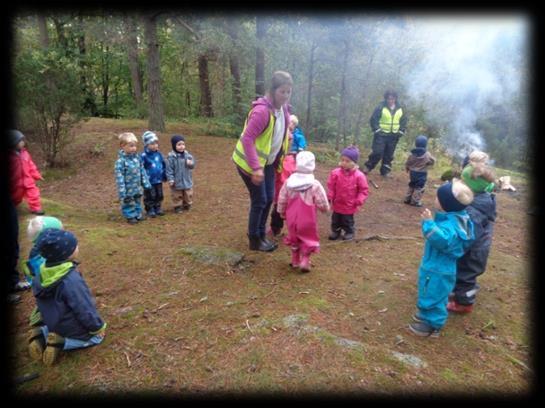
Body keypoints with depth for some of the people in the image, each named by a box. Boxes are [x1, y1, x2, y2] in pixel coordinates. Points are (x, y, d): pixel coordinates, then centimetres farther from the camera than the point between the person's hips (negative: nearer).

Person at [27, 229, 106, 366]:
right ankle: (61, 343, -3)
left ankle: (42, 335, 9)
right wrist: (98, 327, -9)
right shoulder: (71, 280, -36)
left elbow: (45, 303, 4)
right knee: (96, 337, 19)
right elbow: (85, 310, -27)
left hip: (54, 323, 7)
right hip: (75, 330, -7)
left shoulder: (43, 273, -11)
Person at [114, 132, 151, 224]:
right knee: (129, 203, 9)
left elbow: (142, 170, 6)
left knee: (137, 201, 20)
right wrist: (122, 191, -21)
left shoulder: (137, 157, -3)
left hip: (137, 187, 7)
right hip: (128, 188, -6)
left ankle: (138, 214, 36)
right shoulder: (121, 161, -23)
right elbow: (119, 176, -21)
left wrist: (146, 183, 7)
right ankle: (130, 216, 24)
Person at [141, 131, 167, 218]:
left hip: (159, 180, 5)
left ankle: (157, 208, 30)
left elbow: (163, 165, 12)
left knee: (159, 195, 15)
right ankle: (150, 210, 19)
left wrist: (164, 175, 16)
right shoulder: (144, 156, -16)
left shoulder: (158, 154, 1)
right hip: (149, 181, -5)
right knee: (150, 196, 6)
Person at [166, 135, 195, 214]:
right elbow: (169, 169, -14)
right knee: (177, 196, 9)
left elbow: (192, 165, 2)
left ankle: (187, 205, 36)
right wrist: (171, 179, -16)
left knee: (188, 195, 18)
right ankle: (177, 207, 24)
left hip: (187, 181, 5)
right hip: (177, 182, -5)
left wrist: (191, 164, -22)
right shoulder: (171, 157, -15)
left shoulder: (187, 155, -1)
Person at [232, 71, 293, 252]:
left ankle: (261, 235, 28)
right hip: (250, 163, -8)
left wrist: (278, 160, 12)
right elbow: (247, 139, -29)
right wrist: (256, 168, -33)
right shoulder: (262, 111, -27)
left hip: (268, 162, 8)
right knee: (259, 200, -2)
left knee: (269, 198, 12)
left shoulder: (283, 109, 1)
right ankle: (254, 240, 15)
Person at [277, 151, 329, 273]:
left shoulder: (288, 182, -8)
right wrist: (326, 209, 12)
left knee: (294, 238, 23)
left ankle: (295, 260, 33)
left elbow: (282, 200, 1)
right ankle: (305, 261, 10)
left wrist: (282, 212, 18)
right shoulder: (315, 185, -19)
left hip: (292, 219, 4)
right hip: (307, 220, -3)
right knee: (308, 239, 16)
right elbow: (323, 204, -12)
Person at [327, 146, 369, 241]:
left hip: (350, 205, -2)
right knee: (335, 220, 18)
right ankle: (335, 231, 39)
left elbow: (364, 190, -9)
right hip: (337, 204, 2)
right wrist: (330, 198, -7)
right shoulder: (335, 173, -13)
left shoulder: (359, 176, -17)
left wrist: (359, 202, -13)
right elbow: (331, 187, -4)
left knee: (347, 221, 15)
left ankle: (350, 232, 38)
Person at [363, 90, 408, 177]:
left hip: (393, 136, 4)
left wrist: (401, 132, 4)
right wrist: (377, 130, -11)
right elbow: (373, 120, -5)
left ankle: (385, 171, 20)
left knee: (389, 155, 8)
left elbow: (404, 121, 15)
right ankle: (367, 167, 7)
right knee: (377, 153, -11)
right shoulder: (381, 107, -8)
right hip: (381, 135, -4)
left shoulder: (401, 109, 5)